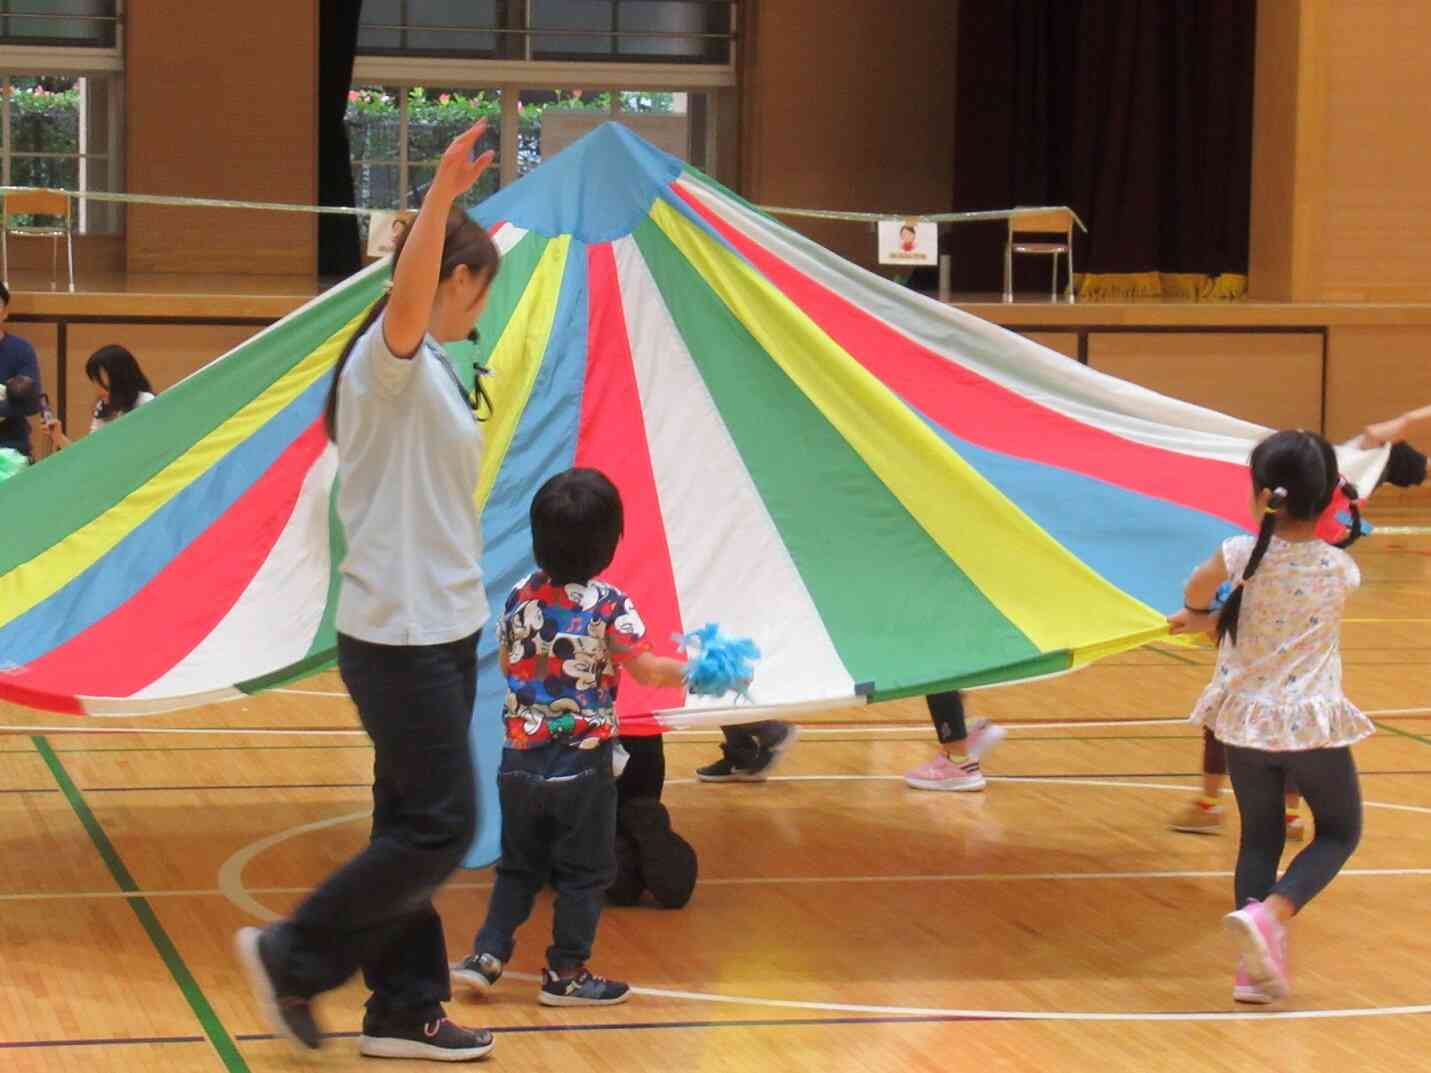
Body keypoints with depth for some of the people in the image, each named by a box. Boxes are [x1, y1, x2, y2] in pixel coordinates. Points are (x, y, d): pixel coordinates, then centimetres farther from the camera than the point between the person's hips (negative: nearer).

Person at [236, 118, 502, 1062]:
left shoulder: (432, 372, 15)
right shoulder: (390, 360, -15)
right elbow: (406, 298, -39)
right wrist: (443, 195, -51)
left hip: (442, 630, 10)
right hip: (400, 636, -10)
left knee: (418, 825, 11)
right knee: (438, 826, -8)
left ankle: (404, 1012, 17)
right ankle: (292, 956, 4)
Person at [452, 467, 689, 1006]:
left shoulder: (520, 597, 0)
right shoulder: (609, 605, -14)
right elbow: (644, 670, -12)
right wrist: (691, 670, 3)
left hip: (520, 759, 5)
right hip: (582, 765, -4)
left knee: (519, 865, 18)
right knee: (584, 872, 8)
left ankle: (487, 954, 11)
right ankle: (565, 973, 12)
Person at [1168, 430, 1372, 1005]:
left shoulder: (1241, 555, -12)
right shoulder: (1341, 568, -6)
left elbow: (1194, 596, 4)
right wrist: (1213, 621, 19)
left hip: (1245, 720, 1)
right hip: (1313, 724, -1)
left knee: (1260, 836, 17)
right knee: (1339, 832, 17)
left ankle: (1256, 968, 10)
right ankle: (1268, 916, -8)